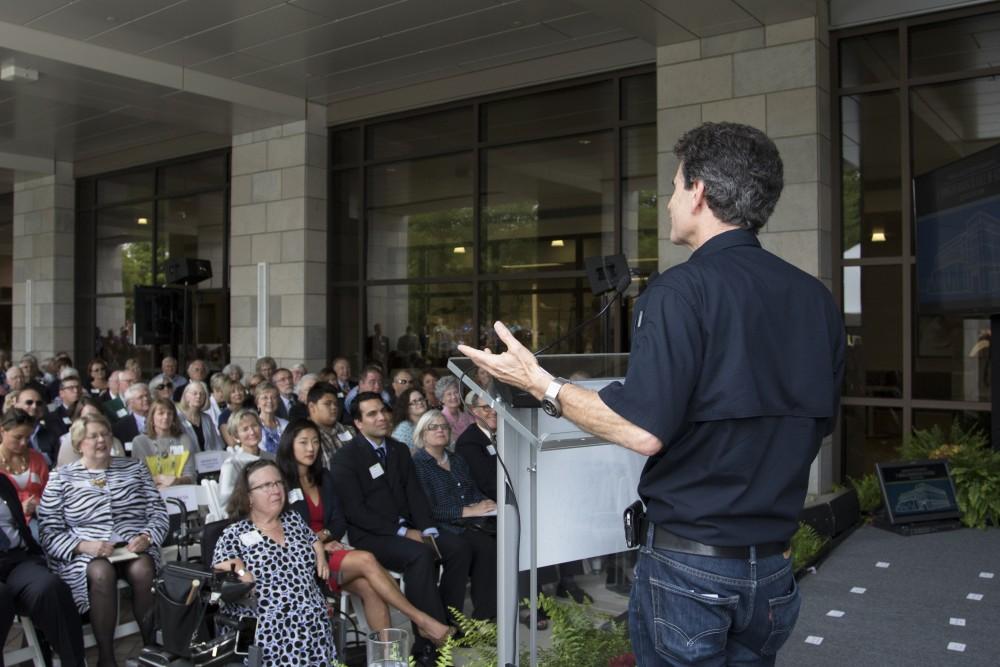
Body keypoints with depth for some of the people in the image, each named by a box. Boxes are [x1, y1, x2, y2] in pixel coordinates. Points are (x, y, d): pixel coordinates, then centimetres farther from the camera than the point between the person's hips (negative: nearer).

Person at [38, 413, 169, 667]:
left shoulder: (134, 468, 13)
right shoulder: (60, 478, 6)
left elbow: (159, 513, 10)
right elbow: (49, 532, -1)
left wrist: (147, 537, -11)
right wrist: (83, 546, -17)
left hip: (134, 549, 2)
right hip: (83, 555, -1)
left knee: (142, 569, -32)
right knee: (101, 573, -35)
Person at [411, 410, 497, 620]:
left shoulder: (457, 460, 22)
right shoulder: (418, 465, -1)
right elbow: (427, 510, -11)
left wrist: (484, 504, -1)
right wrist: (467, 511, -14)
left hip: (473, 521, 7)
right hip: (445, 527, -7)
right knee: (486, 546, -32)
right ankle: (483, 614, -23)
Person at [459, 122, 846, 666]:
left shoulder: (683, 290, -18)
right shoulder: (815, 299, 1)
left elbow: (644, 432, -22)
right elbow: (818, 422, 11)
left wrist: (541, 385, -11)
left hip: (689, 561, -6)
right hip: (772, 565, 6)